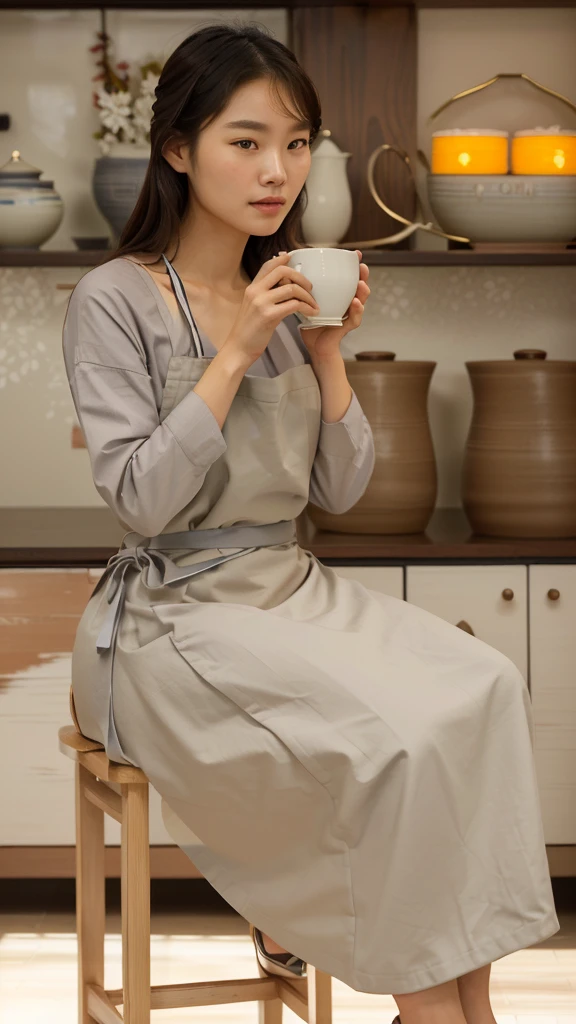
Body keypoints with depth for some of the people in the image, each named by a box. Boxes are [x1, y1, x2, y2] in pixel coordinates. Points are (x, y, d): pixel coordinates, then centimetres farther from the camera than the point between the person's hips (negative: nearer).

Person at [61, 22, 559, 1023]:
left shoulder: (291, 300, 12)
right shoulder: (115, 300, -7)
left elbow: (341, 489, 10)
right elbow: (140, 499, -14)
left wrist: (326, 350, -3)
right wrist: (238, 354, -17)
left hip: (292, 592, 6)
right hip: (174, 613, -6)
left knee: (483, 686, -20)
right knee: (394, 737, -27)